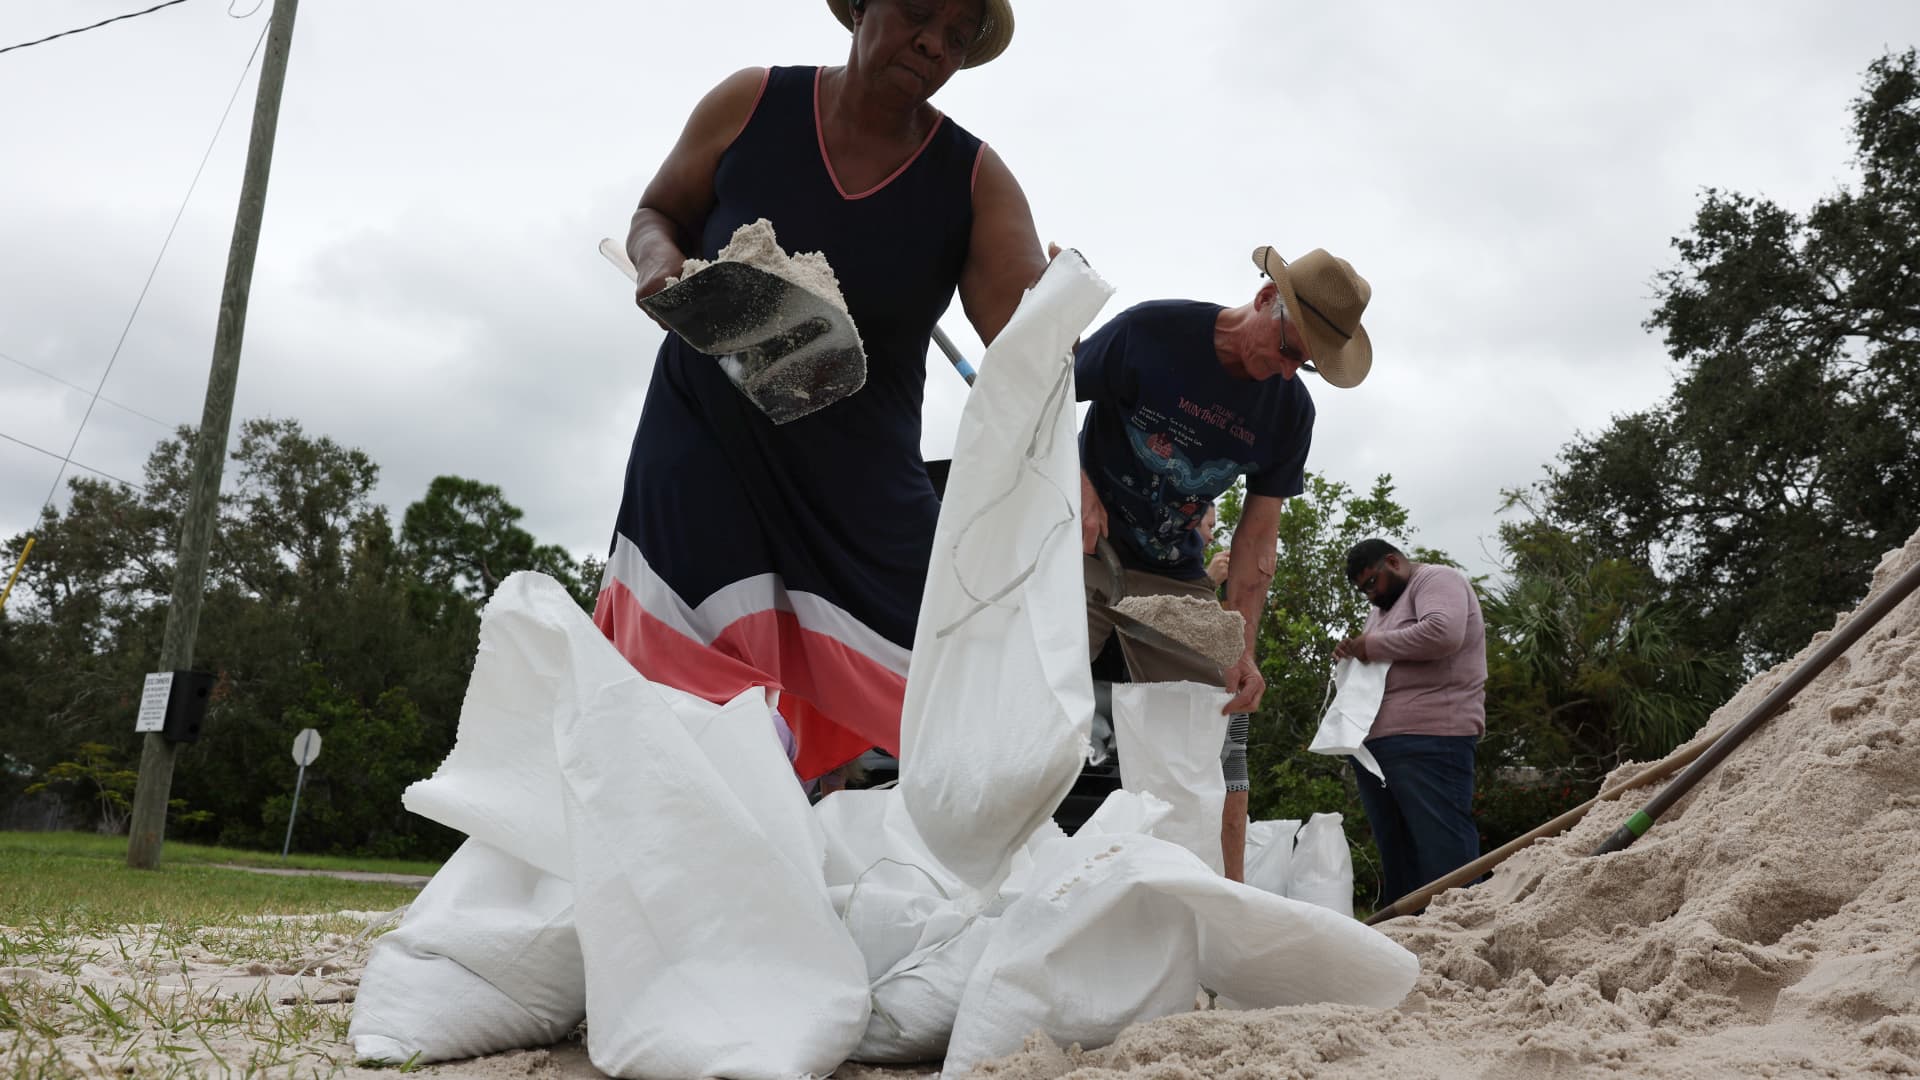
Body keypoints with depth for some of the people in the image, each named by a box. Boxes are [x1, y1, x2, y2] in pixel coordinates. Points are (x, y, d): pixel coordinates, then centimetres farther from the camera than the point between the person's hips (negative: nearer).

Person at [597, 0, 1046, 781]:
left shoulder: (975, 182, -8)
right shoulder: (750, 104, -6)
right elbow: (657, 212, 10)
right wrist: (658, 260, -15)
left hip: (857, 474, 2)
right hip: (707, 434, -1)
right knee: (691, 696, -15)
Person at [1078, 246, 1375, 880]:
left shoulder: (1290, 411, -2)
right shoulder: (1153, 331, -14)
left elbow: (1258, 536, -2)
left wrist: (1241, 649, -12)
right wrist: (1074, 479, -26)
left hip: (1176, 576, 4)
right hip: (1083, 546, -4)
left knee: (1218, 737, -2)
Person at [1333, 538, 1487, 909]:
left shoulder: (1437, 580, 0)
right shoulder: (1381, 607, 27)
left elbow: (1443, 633, -19)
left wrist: (1373, 646, -9)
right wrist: (1352, 655, 12)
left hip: (1427, 742, -9)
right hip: (1374, 745, 9)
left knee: (1444, 852, -11)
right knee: (1396, 857, 6)